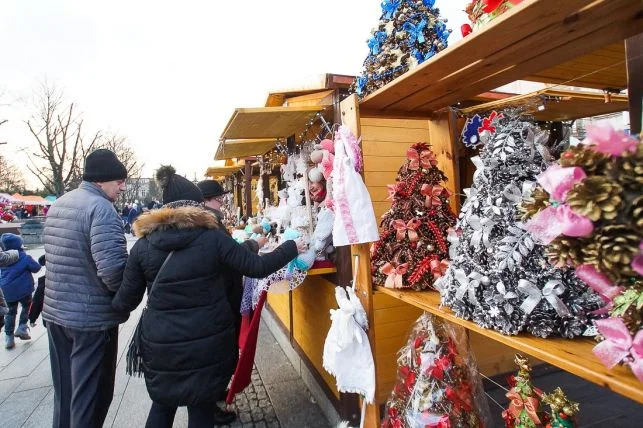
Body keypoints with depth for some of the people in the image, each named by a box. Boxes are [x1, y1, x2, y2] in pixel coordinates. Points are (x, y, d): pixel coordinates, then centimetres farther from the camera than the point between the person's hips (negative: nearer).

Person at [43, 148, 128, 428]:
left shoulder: (58, 204, 9)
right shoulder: (101, 208, -20)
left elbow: (56, 258, 16)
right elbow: (112, 268, -29)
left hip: (56, 312, 9)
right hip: (92, 317, -8)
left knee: (65, 390, 23)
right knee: (90, 395, 7)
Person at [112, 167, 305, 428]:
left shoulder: (143, 245, -3)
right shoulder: (212, 236, -10)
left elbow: (126, 300, 2)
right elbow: (256, 267, -9)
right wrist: (292, 248, 4)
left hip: (160, 345, 2)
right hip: (208, 342, -2)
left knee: (162, 404, 26)